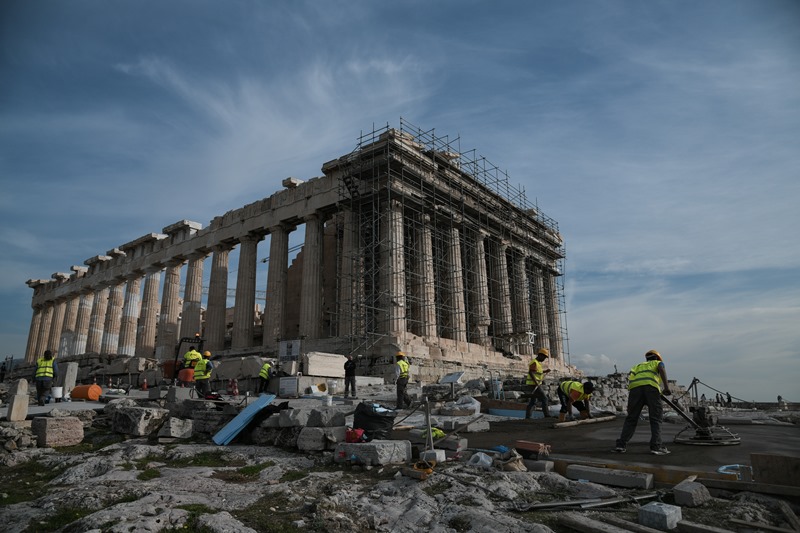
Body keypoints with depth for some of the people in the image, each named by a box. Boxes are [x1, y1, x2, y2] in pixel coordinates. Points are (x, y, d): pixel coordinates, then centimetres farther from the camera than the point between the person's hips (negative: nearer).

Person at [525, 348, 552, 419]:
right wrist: (535, 382, -33)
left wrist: (545, 371, 18)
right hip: (533, 385, -10)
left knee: (533, 401, 10)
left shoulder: (538, 362, 18)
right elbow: (530, 372, -25)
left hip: (536, 385, 10)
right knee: (544, 399, -6)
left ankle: (527, 417, 11)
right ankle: (547, 415, -3)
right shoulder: (534, 362, -14)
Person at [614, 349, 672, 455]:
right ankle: (656, 446, 0)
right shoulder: (658, 363, 30)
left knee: (631, 419, 9)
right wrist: (666, 386, -8)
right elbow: (661, 369, 4)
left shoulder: (638, 366, 39)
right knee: (656, 419, 7)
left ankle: (621, 445, 3)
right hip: (651, 387, -3)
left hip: (634, 388, 3)